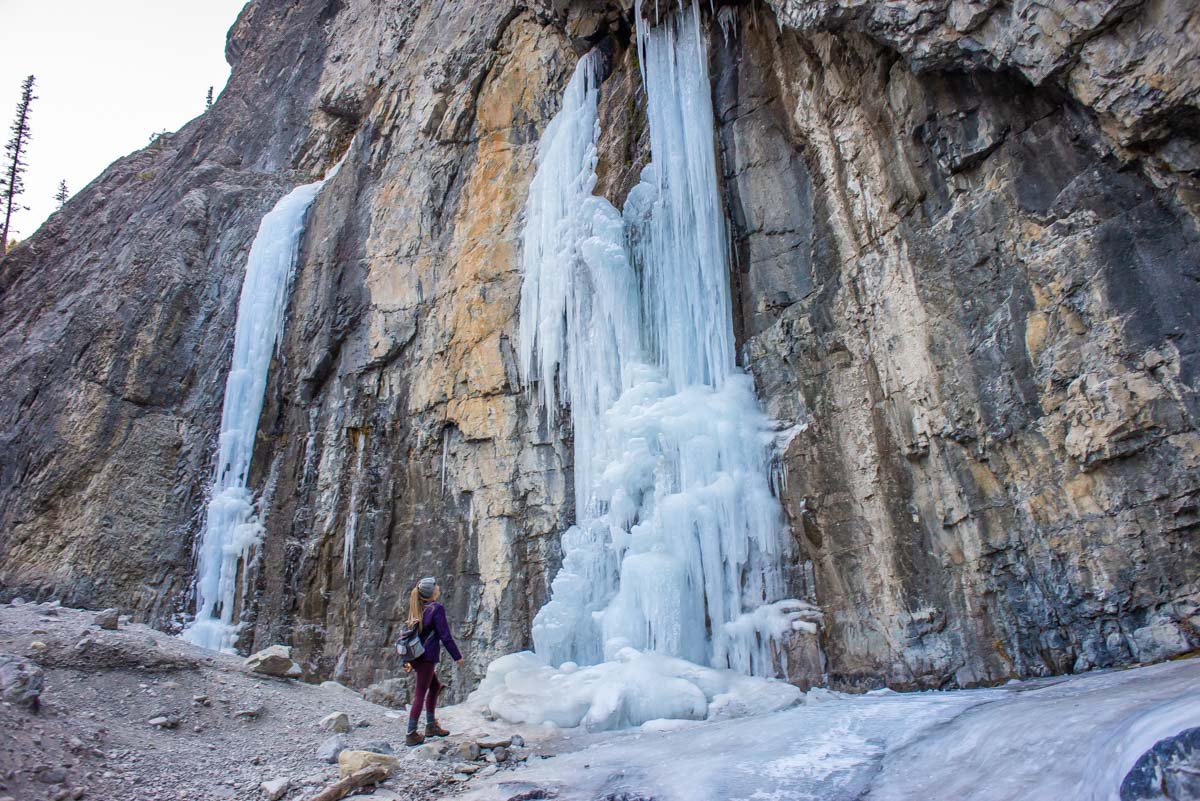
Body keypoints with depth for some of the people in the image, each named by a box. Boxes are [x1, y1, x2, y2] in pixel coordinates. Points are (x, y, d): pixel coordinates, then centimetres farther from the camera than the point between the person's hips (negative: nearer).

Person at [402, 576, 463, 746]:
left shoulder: (417, 609, 12)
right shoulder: (437, 608, -12)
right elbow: (445, 636, -12)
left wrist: (410, 661, 24)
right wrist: (457, 656, -3)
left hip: (415, 655, 8)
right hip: (427, 656, -8)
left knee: (435, 686, 21)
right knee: (420, 693, -2)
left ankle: (431, 725, 28)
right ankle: (411, 735, 2)